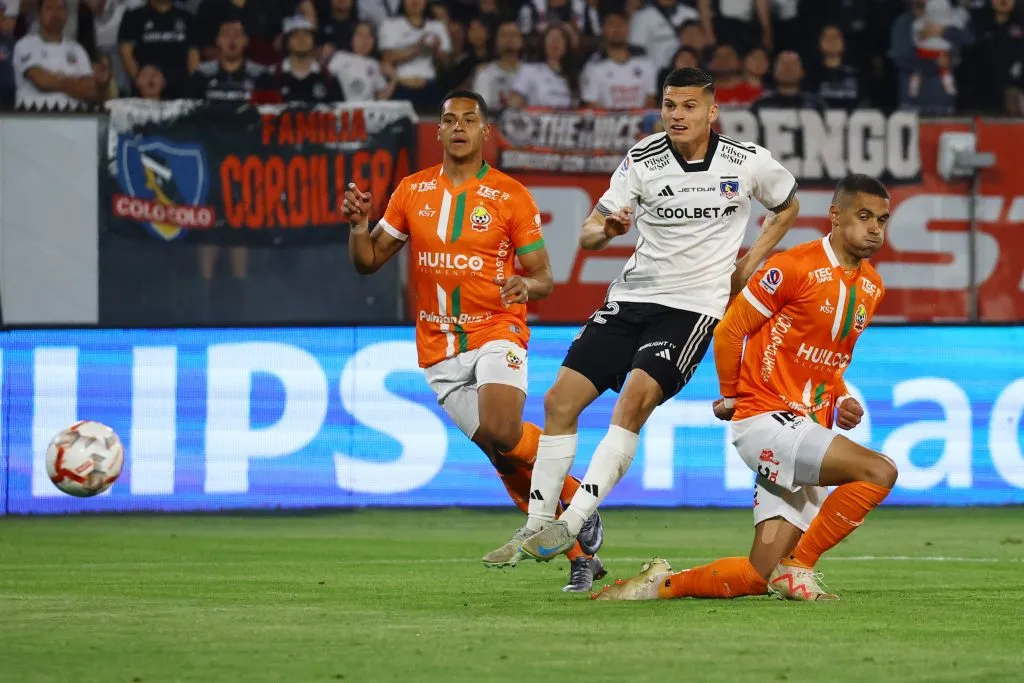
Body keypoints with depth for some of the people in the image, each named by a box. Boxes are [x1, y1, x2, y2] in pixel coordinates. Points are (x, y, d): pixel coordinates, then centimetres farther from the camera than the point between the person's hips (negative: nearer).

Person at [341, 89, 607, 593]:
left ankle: (575, 498, -3)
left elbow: (543, 279, 0)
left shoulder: (511, 197, -2)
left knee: (501, 430, -29)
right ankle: (581, 556, 7)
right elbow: (369, 262, 13)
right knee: (502, 451, -3)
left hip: (497, 330, -3)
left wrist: (526, 286, -23)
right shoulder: (413, 192, 7)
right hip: (439, 348, 3)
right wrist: (358, 225, -7)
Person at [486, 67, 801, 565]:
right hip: (632, 297, 4)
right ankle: (536, 530, 4)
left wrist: (749, 266, 7)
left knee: (636, 397, -27)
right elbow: (589, 234, 1)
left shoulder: (747, 163, -4)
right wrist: (606, 229, -24)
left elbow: (787, 206, 18)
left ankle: (572, 524, -27)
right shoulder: (643, 159, -1)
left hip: (694, 304, -4)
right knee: (561, 398, -6)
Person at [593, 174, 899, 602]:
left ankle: (665, 584, 12)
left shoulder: (872, 288, 12)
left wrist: (841, 400, 7)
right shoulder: (793, 267, -12)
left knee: (761, 578, -2)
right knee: (878, 471, -26)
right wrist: (730, 397, 8)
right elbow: (729, 331, -4)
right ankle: (797, 569, -15)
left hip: (809, 430, 8)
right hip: (766, 420, -8)